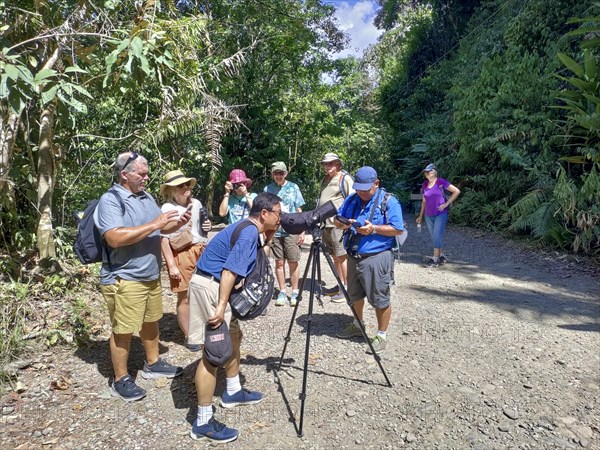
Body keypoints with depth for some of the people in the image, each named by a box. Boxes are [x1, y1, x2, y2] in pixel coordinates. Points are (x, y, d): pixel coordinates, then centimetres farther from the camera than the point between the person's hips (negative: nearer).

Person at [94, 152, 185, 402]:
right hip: (124, 280, -8)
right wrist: (154, 225, -26)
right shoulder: (110, 201, -15)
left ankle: (153, 364, 38)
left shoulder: (147, 197, 10)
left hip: (151, 276, 8)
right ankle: (120, 380, 19)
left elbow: (162, 229, 18)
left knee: (151, 322, 20)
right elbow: (115, 238, -28)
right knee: (123, 331, 3)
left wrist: (178, 223, -3)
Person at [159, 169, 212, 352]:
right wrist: (171, 266, -19)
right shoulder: (167, 209, -11)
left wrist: (207, 227, 1)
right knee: (185, 297, 4)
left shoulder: (196, 203, 9)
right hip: (182, 254, -6)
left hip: (202, 251, 6)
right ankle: (188, 336, 19)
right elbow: (163, 240, -15)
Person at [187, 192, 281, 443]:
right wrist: (221, 307, -25)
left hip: (217, 286, 11)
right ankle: (203, 423, 0)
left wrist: (268, 238, 13)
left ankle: (233, 393, 36)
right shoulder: (248, 233, -17)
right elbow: (229, 271, -23)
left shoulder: (249, 230, 13)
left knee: (233, 337, 20)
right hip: (209, 286, -11)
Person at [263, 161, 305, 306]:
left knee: (293, 262, 0)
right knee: (279, 263, 6)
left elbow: (299, 211, 6)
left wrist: (302, 231, 1)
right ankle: (282, 293, 17)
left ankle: (295, 294, 11)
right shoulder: (268, 189, 7)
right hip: (275, 231, 1)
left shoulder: (293, 187, 5)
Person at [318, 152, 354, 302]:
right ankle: (340, 285, 20)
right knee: (335, 257, 12)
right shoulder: (324, 180, 19)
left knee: (342, 257, -6)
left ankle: (347, 288, 0)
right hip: (325, 224, 8)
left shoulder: (345, 178, -4)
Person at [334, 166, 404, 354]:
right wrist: (344, 224, -11)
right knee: (355, 295, 21)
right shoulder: (351, 200, 10)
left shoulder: (389, 201, -8)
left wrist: (374, 229, -22)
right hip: (353, 257, 6)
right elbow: (337, 220, 13)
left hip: (377, 257, -6)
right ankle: (357, 325, 41)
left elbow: (398, 229, -12)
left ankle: (382, 335, 17)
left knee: (380, 300, 1)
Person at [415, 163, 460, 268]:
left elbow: (457, 191, -7)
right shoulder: (425, 184, 8)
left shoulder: (441, 182, -8)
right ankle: (442, 256, 24)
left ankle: (435, 260, -2)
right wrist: (420, 216, 16)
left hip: (440, 214, -5)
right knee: (435, 237, 10)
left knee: (437, 236, -8)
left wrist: (446, 204, -9)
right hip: (428, 216, 5)